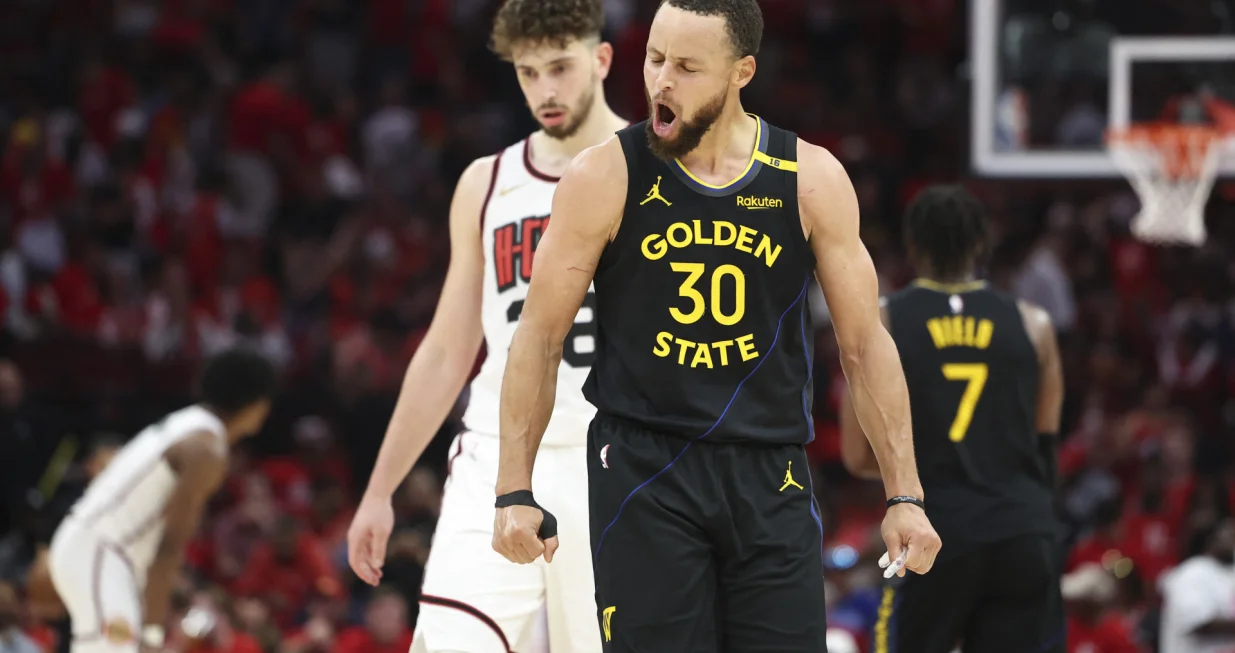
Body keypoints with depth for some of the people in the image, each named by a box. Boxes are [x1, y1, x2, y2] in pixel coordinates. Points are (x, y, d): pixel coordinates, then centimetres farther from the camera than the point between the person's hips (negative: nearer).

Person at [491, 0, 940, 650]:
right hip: (643, 472, -2)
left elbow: (864, 343, 6)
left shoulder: (811, 180, 0)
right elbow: (541, 336, 1)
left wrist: (904, 496, 2)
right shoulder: (604, 177, -4)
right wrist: (515, 491, -4)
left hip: (771, 476, 2)